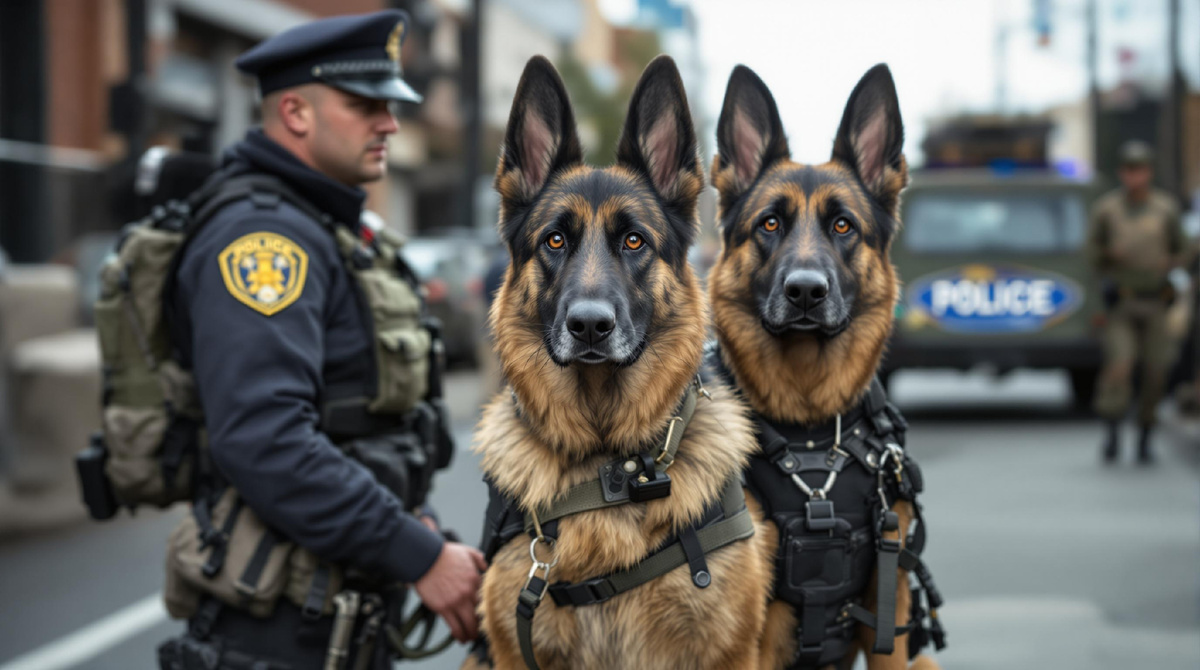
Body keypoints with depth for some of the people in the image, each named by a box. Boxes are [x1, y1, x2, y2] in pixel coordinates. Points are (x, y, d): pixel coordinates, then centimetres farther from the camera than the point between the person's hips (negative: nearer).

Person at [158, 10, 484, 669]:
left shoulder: (329, 234, 16)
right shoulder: (262, 235, -17)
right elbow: (262, 442, -28)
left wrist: (419, 524, 10)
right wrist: (418, 555, -24)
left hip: (343, 610, 10)